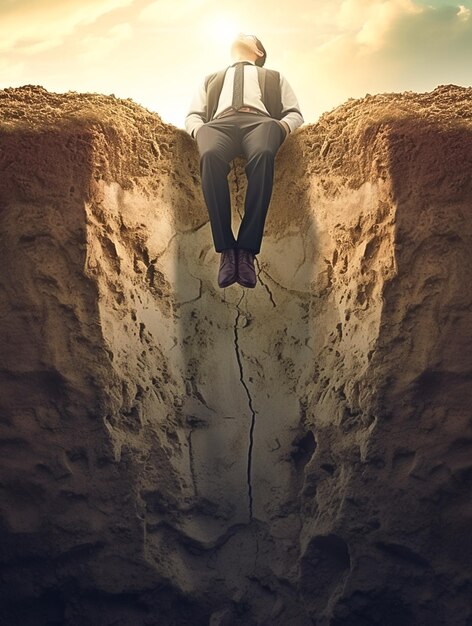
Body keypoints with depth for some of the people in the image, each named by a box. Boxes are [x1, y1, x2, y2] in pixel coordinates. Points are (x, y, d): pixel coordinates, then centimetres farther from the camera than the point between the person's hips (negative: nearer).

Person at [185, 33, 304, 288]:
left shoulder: (274, 77, 37)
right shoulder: (211, 79, 41)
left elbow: (295, 113, 24)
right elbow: (192, 115, 28)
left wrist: (283, 126, -1)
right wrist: (198, 129, 2)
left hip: (261, 121, -1)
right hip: (219, 124, 1)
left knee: (263, 155, -40)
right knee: (210, 156, -39)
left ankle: (247, 250, -43)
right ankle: (226, 249, -40)